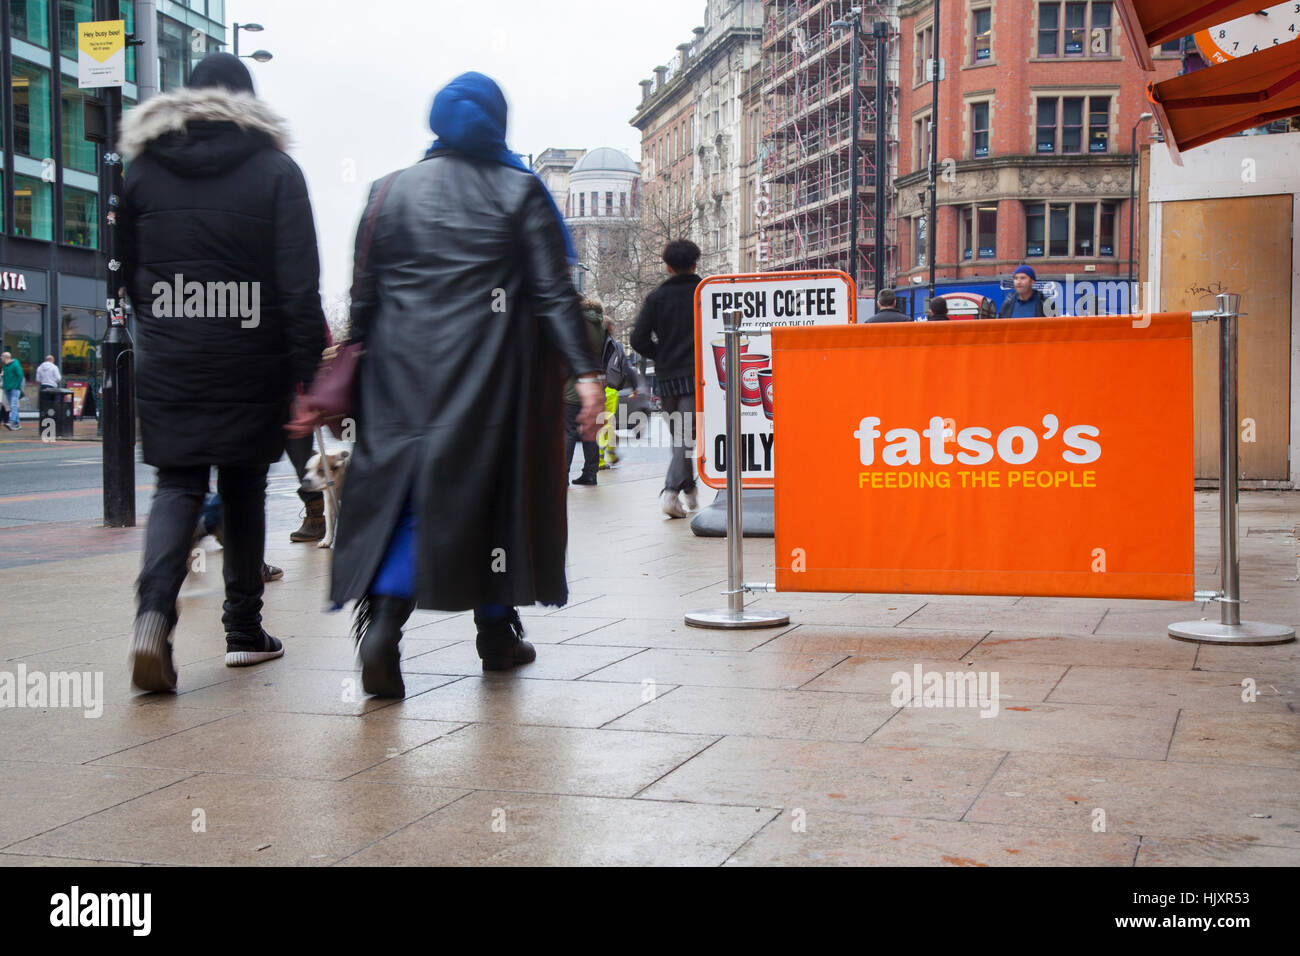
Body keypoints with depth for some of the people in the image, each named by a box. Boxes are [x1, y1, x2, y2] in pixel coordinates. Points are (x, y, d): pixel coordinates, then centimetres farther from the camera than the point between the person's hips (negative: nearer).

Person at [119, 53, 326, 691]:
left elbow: (129, 273, 13)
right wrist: (307, 374, -9)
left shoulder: (143, 169, 6)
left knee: (177, 487, 5)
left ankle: (153, 613, -19)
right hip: (251, 367, -1)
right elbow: (299, 285, -10)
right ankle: (244, 630, 18)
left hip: (167, 367, 1)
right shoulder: (275, 170, -3)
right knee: (243, 493, 11)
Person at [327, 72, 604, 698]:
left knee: (402, 486, 2)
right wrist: (585, 372, -8)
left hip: (403, 371, 2)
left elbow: (362, 299, 7)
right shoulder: (519, 193, 2)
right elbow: (554, 293, -6)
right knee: (495, 484, 10)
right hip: (492, 373, -1)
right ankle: (497, 632, 20)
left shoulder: (388, 193, 8)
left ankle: (382, 619, -20)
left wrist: (348, 376, 14)